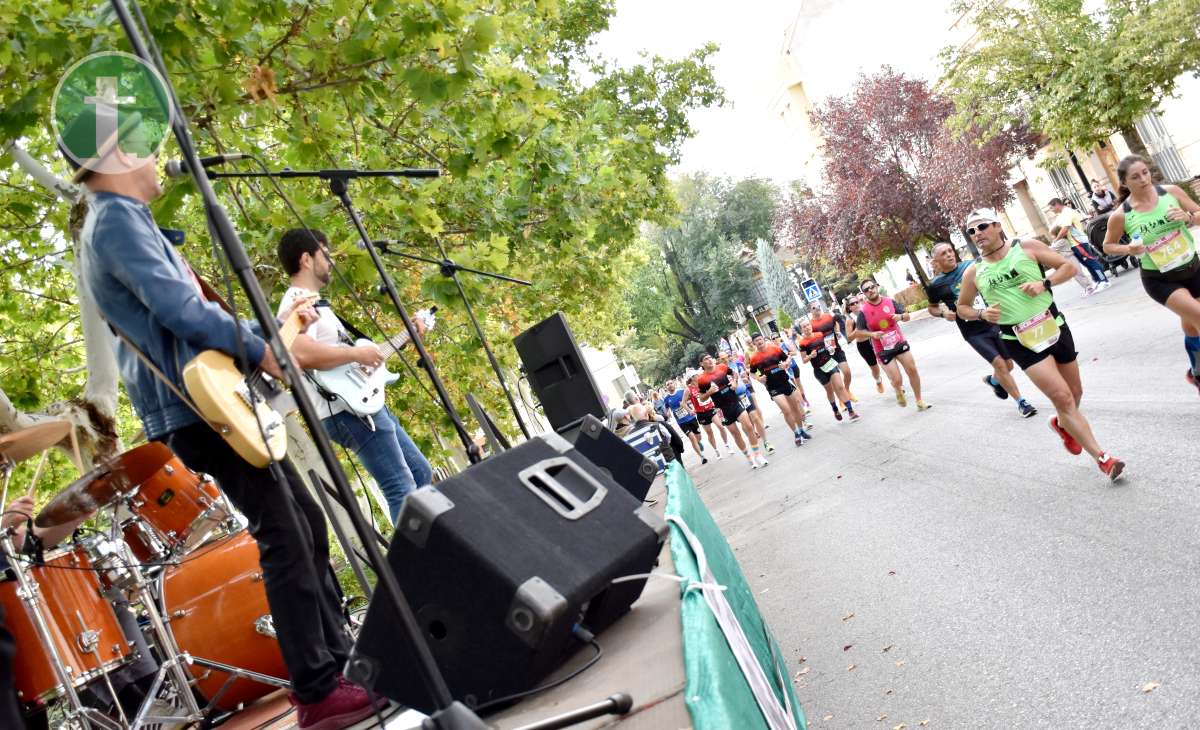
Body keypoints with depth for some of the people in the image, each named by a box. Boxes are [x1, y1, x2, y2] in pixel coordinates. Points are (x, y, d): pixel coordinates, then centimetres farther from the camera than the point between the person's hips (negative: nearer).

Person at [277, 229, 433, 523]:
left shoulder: (316, 303, 22)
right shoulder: (297, 302, -11)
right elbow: (302, 353, -30)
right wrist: (357, 353, -21)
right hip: (348, 411, -11)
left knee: (421, 473, 16)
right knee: (401, 489, -12)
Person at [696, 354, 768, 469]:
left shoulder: (723, 367, -3)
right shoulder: (701, 379, -10)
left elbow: (733, 373, 19)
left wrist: (734, 382, 1)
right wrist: (709, 392, -19)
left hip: (735, 402, 1)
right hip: (723, 408, -1)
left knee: (748, 426, -12)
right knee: (735, 433, 8)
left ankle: (757, 454, 0)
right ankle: (749, 457, 24)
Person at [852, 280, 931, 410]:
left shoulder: (890, 302, -4)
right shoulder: (863, 311, -12)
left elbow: (906, 316, 5)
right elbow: (858, 332, -7)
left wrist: (900, 316, -18)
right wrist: (872, 334, -23)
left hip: (900, 343, 3)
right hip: (883, 350, -3)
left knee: (912, 370, 3)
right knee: (897, 380, -8)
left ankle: (919, 401, 22)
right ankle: (899, 391, 31)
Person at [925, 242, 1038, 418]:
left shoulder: (971, 265, -2)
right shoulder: (936, 285, -4)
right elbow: (932, 307, 13)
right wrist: (943, 313, -7)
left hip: (994, 321, 3)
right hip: (974, 332, -3)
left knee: (1009, 364, 8)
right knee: (999, 363, -11)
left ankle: (993, 380, 43)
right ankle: (1021, 402, 6)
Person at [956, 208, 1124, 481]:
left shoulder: (1026, 247, -2)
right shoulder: (973, 273, 0)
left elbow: (1069, 266, 2)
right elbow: (962, 308, 13)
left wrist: (1044, 283, -15)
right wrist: (982, 314, -7)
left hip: (1053, 326, 2)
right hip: (1020, 341, -2)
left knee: (1075, 393, 14)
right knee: (1062, 397, -13)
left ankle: (1062, 424, 49)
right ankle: (1102, 457, -3)